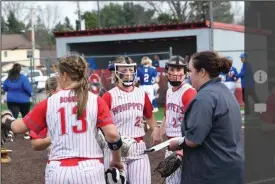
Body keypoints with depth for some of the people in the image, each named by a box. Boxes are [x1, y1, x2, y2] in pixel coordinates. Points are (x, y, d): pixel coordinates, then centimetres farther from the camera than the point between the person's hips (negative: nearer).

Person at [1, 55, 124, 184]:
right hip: (90, 170, -1)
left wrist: (5, 120, 35)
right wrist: (116, 160, 11)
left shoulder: (48, 103, 4)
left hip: (58, 171, 1)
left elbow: (18, 127, 13)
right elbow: (113, 134, -7)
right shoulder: (96, 101, 0)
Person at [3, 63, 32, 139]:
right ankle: (26, 133, 24)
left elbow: (4, 88, 8)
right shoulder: (23, 78, -16)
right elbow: (28, 88, -18)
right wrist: (30, 94, 3)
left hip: (11, 101, 2)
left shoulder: (8, 78, -2)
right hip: (23, 100, -2)